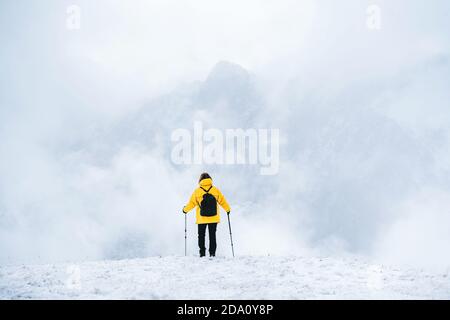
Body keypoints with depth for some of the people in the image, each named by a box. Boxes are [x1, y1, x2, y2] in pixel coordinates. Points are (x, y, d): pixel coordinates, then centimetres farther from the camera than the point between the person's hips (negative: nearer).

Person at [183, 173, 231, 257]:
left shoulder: (197, 191, -5)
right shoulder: (215, 190, -3)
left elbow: (191, 203, 1)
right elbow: (222, 201, 4)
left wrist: (185, 210, 20)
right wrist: (228, 209, 22)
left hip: (201, 218, -1)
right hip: (214, 218, 1)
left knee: (201, 236, 10)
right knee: (212, 236, 8)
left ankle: (202, 253, 5)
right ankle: (212, 253, 2)